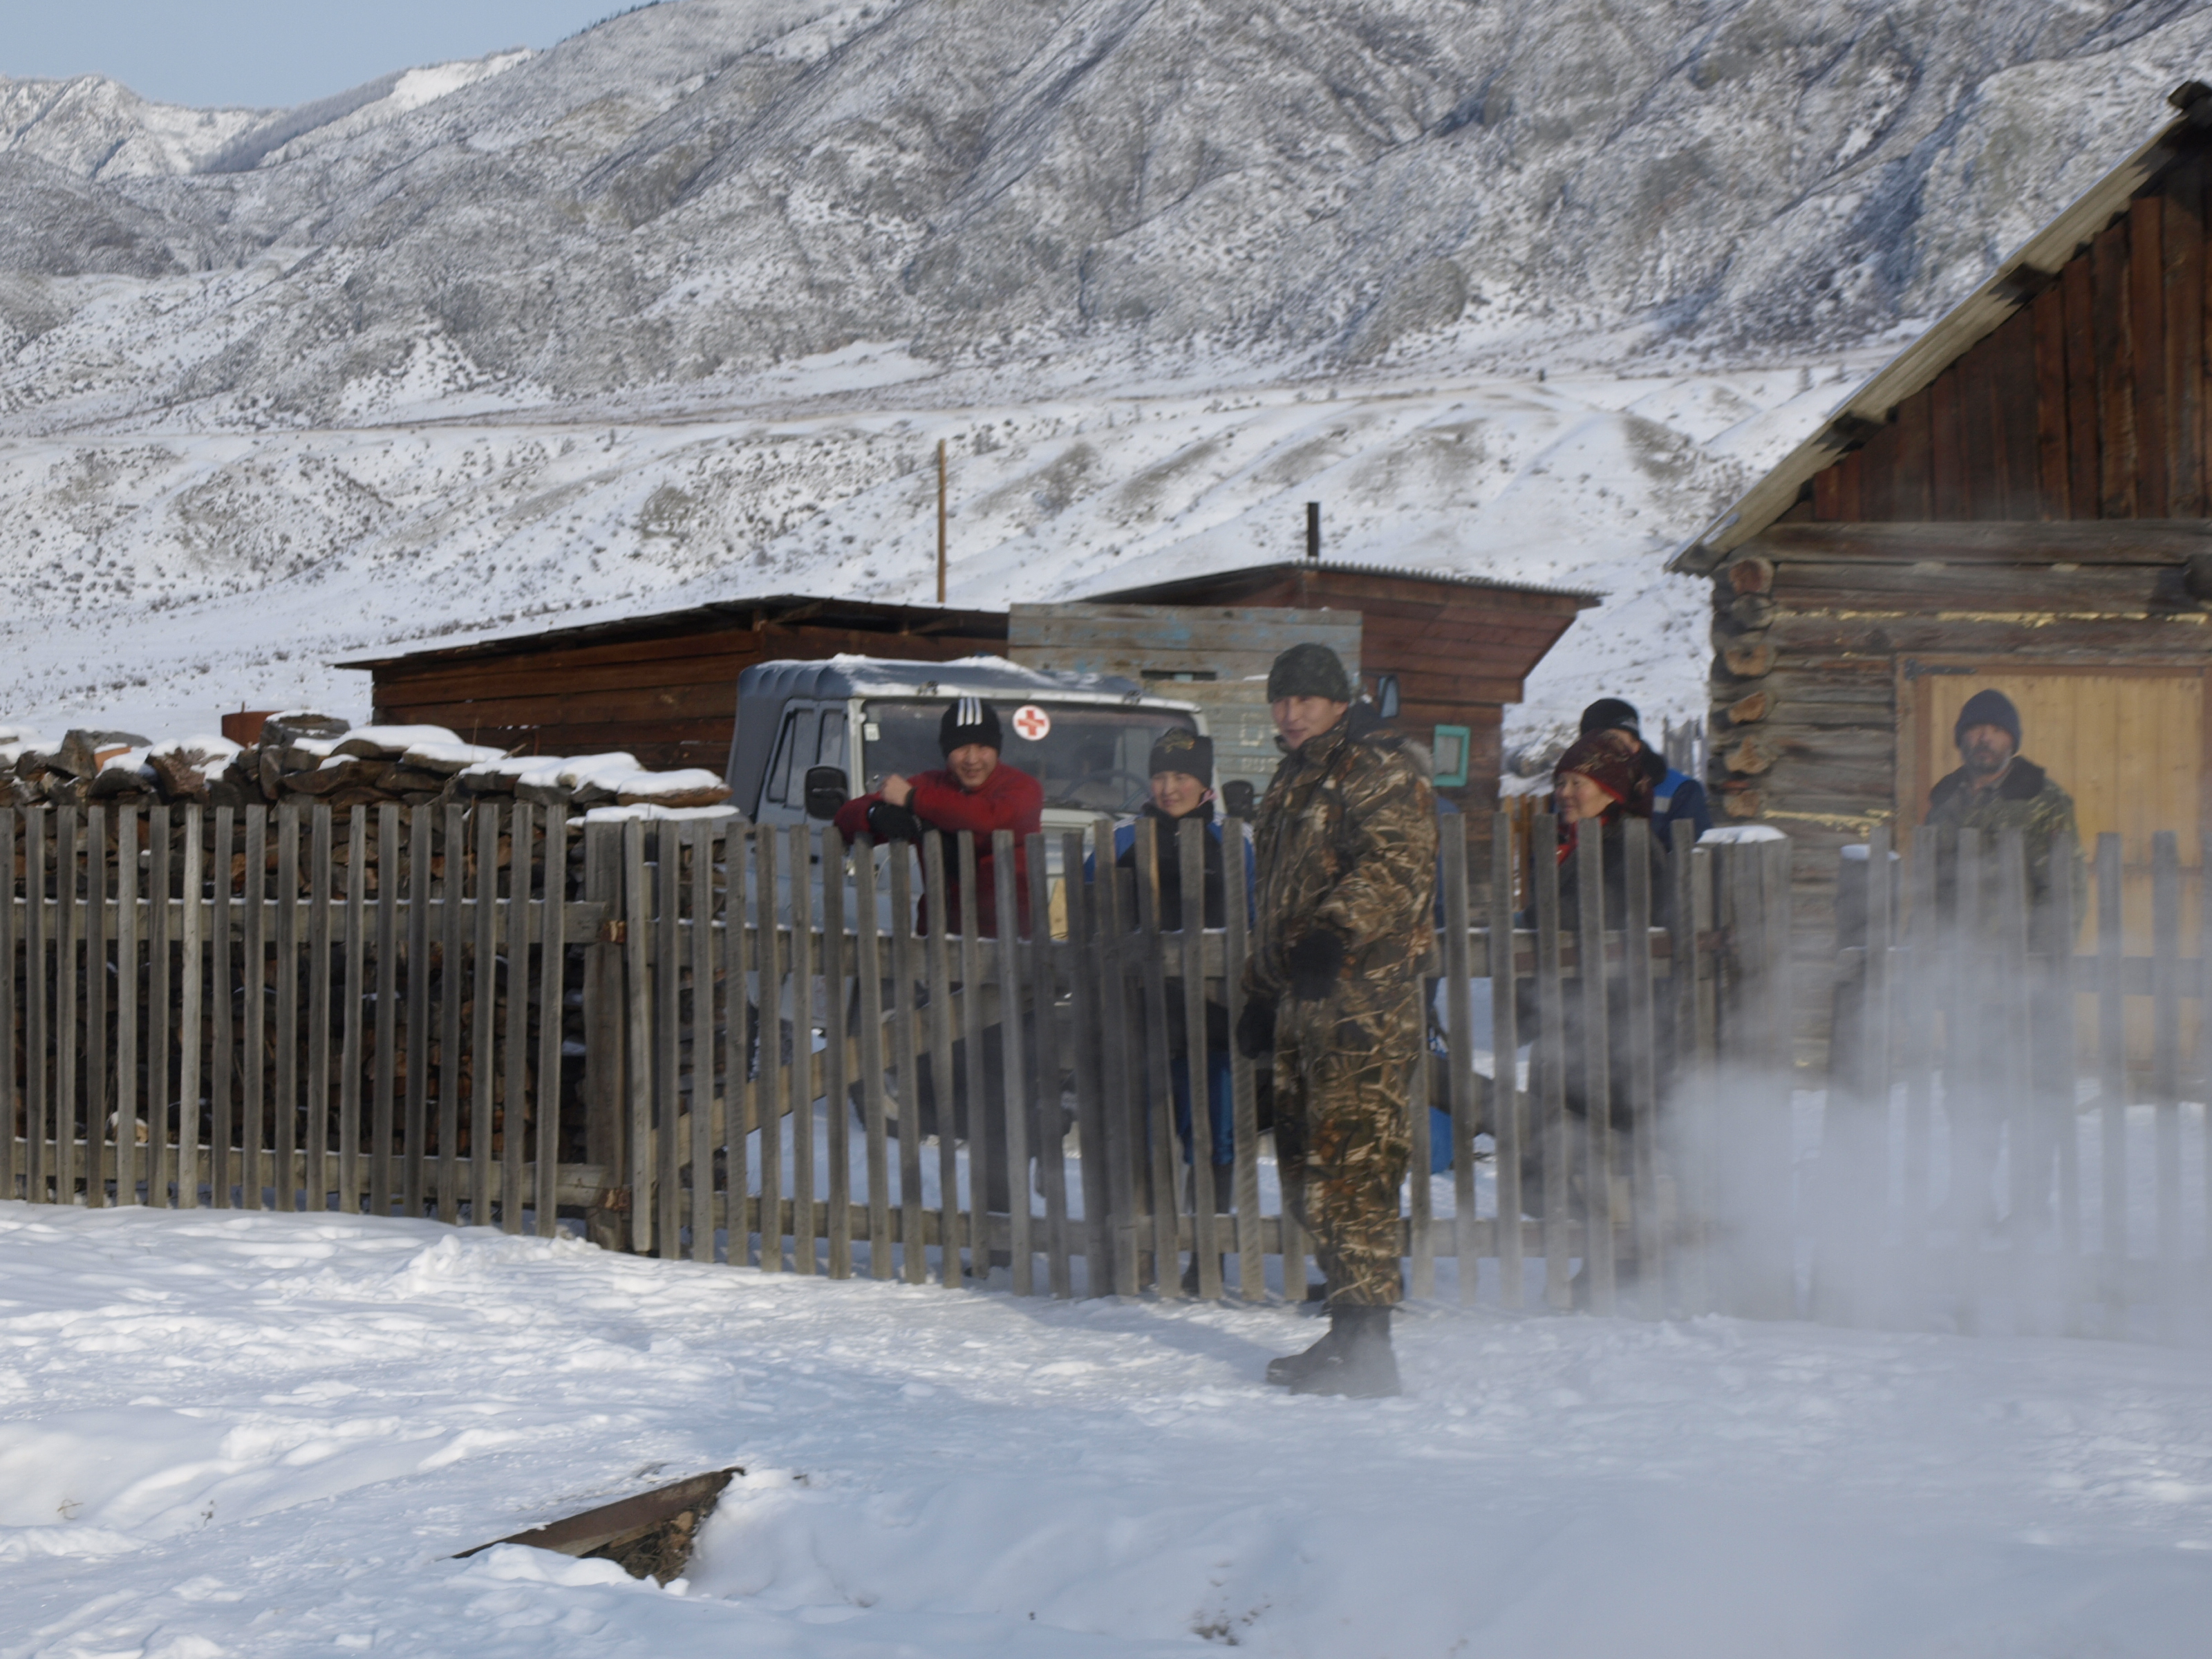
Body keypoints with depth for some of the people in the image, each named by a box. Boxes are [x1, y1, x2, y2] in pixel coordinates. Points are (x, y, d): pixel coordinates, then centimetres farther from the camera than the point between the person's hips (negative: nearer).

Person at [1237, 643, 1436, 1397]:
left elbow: (1396, 868, -20)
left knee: (1350, 1168, -13)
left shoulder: (1382, 771, -5)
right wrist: (1262, 992, 26)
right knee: (1306, 1169, 10)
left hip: (1364, 1002, -10)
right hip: (1304, 1007, 10)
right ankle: (1349, 1331, 18)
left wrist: (1334, 934, -32)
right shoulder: (1291, 784, 24)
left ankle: (1365, 1348, -13)